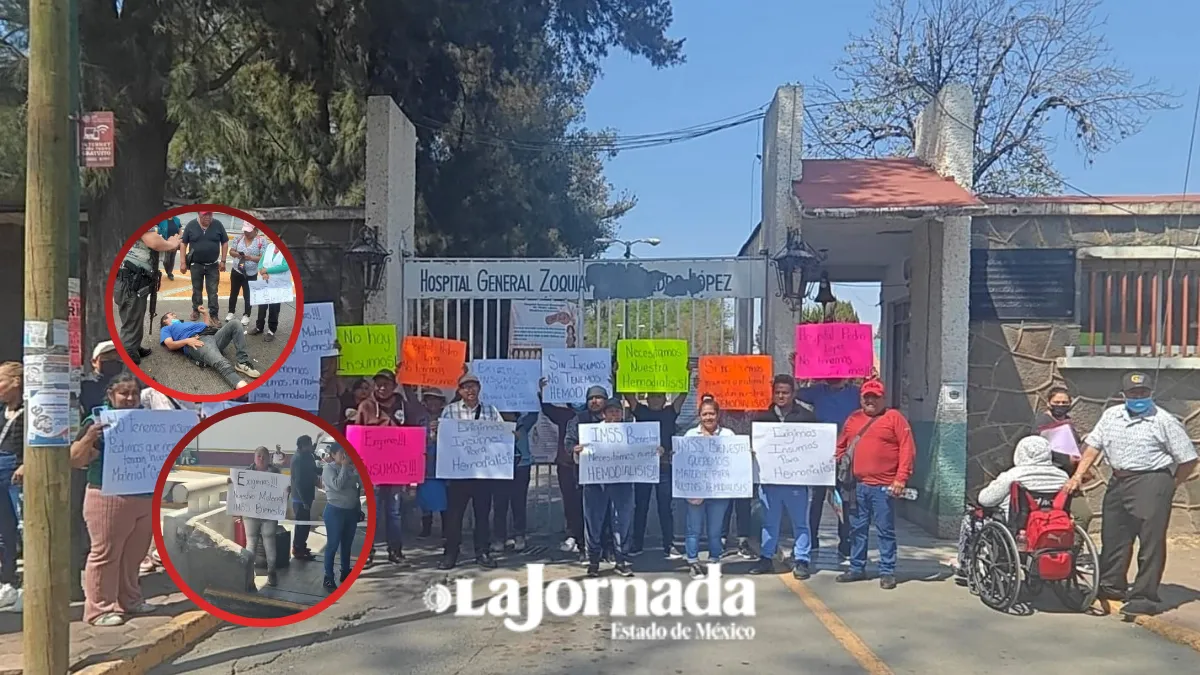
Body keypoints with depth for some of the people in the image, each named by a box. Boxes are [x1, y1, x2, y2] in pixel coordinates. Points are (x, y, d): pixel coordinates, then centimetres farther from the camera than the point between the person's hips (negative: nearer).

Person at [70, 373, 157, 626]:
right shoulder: (98, 420, -5)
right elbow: (75, 460, -7)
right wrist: (88, 437, -25)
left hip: (146, 500, 6)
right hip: (109, 499, -5)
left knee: (134, 554, 15)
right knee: (105, 554, 0)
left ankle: (129, 599, 28)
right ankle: (100, 608, 7)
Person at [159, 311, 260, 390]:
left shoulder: (188, 322, 47)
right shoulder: (166, 329, 29)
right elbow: (170, 345, 8)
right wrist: (187, 341, -8)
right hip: (196, 342, -6)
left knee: (233, 325, -23)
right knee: (220, 362, -38)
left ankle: (242, 362, -31)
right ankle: (242, 387, -66)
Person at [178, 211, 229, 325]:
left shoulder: (218, 225, -6)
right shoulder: (191, 225, -6)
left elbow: (225, 243, 1)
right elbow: (183, 244, 0)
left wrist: (223, 261, -3)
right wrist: (183, 262, -4)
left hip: (213, 265, -1)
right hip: (196, 264, 1)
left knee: (213, 291, 0)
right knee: (196, 289, 13)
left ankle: (213, 314, 6)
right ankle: (196, 310, 29)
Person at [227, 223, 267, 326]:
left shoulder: (262, 240, -12)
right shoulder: (239, 238, 1)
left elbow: (263, 258, -13)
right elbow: (232, 251, 8)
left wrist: (251, 258, -28)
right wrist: (236, 254, -15)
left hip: (251, 274, -4)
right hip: (236, 271, 4)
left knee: (248, 295, 6)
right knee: (233, 293, 17)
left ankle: (246, 315, 23)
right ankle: (231, 312, 35)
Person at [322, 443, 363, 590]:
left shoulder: (351, 468, 5)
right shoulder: (328, 467, -8)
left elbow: (363, 483, -2)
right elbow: (337, 485, -22)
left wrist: (356, 466, -9)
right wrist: (344, 467, -15)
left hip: (351, 510, 5)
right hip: (335, 510, -5)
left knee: (347, 544, 14)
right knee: (333, 544, 0)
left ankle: (345, 573, 26)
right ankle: (328, 578, 6)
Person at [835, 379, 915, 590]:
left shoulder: (894, 417, -1)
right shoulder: (853, 419, 15)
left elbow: (907, 448, -6)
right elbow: (841, 446, 21)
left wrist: (901, 478, -13)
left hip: (883, 486, -5)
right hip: (857, 485, 5)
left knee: (885, 530, 1)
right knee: (857, 529, 11)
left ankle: (887, 572, 8)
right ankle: (857, 568, 22)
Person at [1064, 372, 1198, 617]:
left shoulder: (1164, 421, -6)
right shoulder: (1111, 415, 10)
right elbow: (1093, 446, 10)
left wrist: (1170, 486, -3)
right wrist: (1078, 475, 2)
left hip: (1151, 483, -6)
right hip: (1118, 481, 6)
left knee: (1151, 542, -3)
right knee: (1112, 535, 14)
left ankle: (1144, 597, 3)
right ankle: (1111, 585, 30)